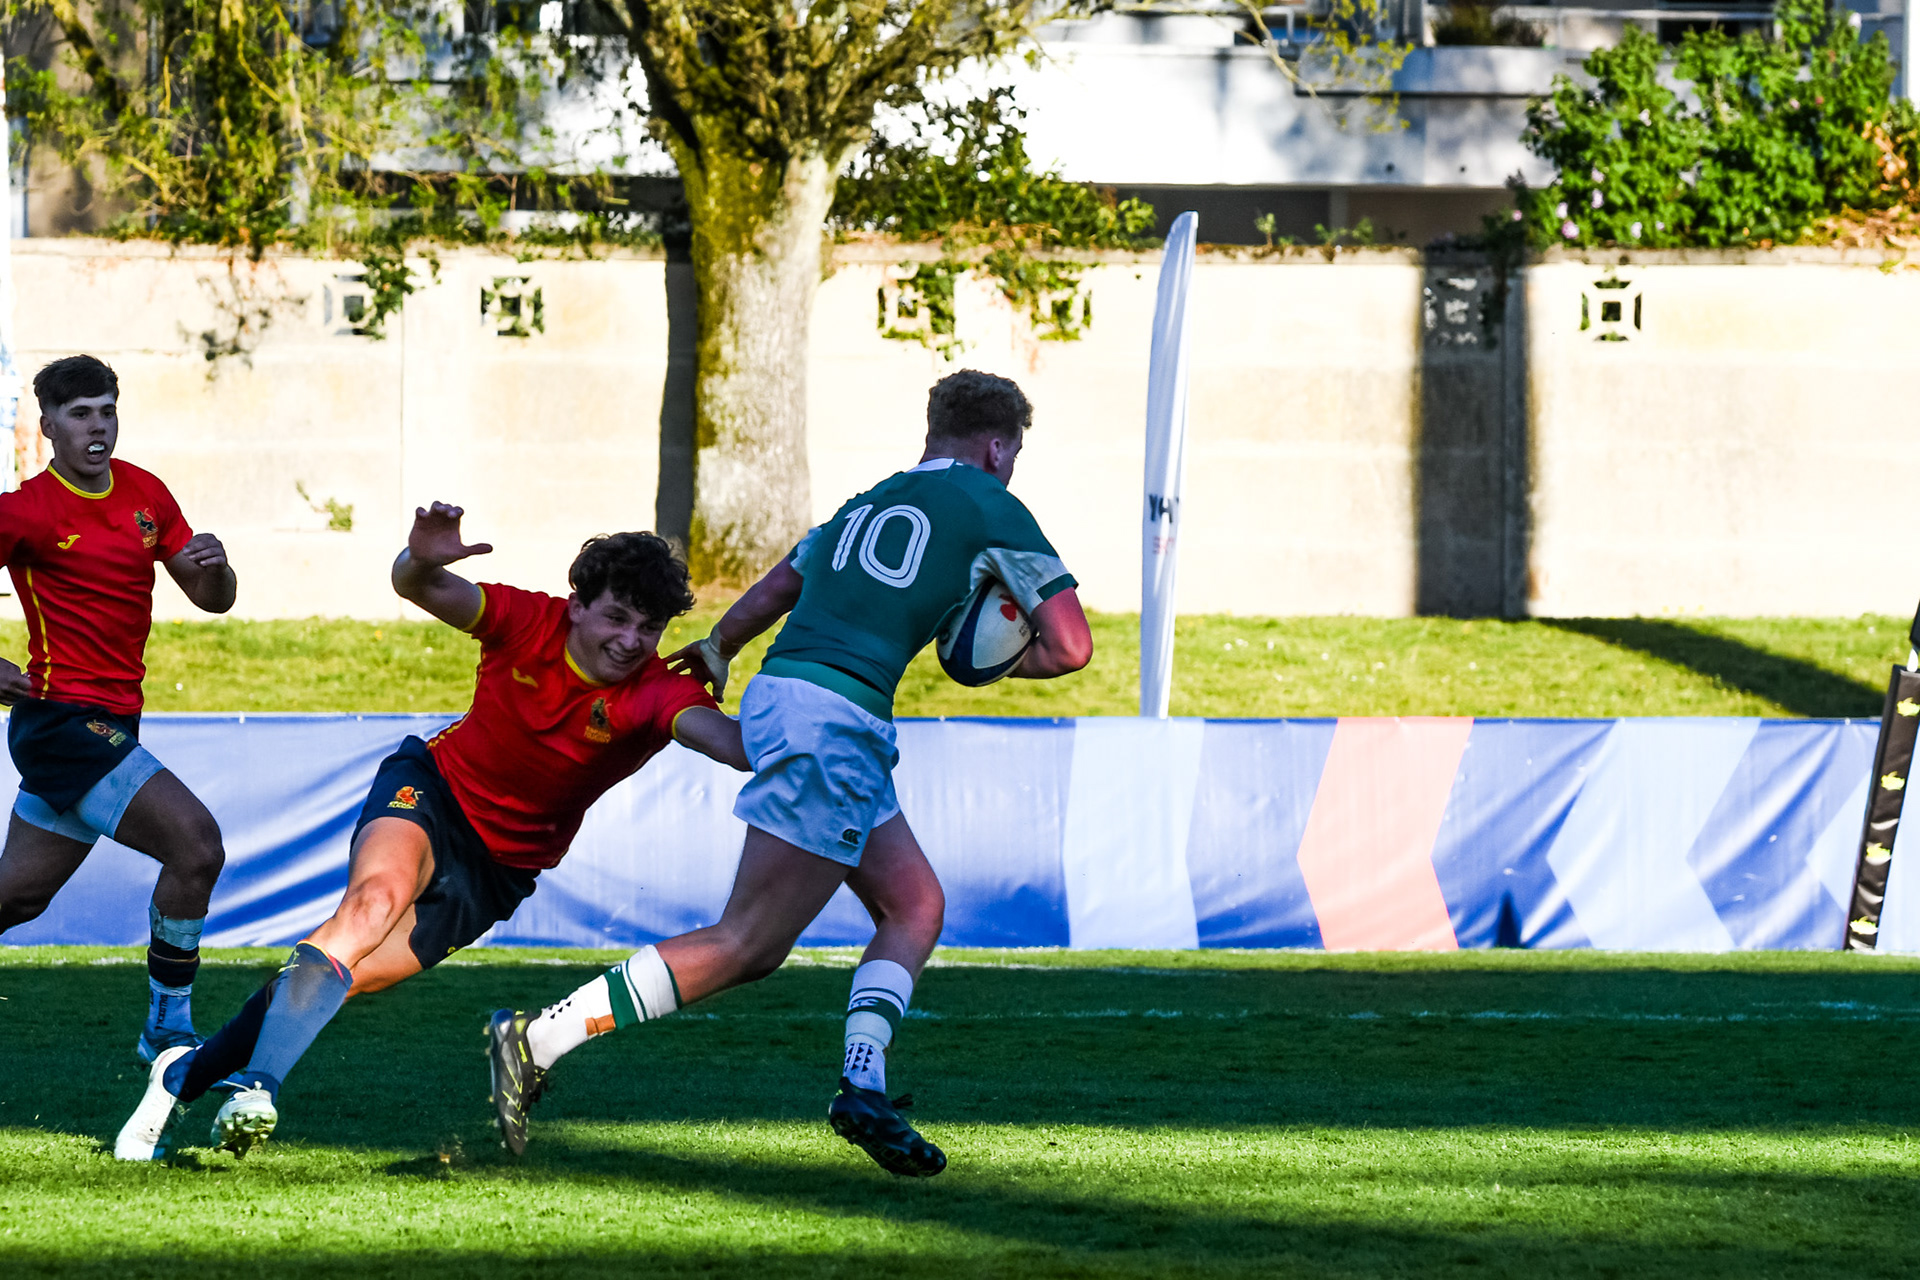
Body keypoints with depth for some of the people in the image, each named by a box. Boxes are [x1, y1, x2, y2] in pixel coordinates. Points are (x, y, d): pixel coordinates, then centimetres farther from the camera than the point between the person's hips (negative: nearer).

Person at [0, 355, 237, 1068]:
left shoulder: (145, 494, 9)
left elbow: (212, 600, 13)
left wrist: (214, 567, -10)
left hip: (108, 726, 8)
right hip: (63, 714, -8)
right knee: (195, 841, -18)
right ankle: (168, 1031, -9)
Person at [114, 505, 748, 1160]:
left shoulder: (656, 694, -19)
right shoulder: (530, 622, -16)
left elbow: (728, 741, -39)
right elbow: (416, 587, -26)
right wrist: (422, 560, -51)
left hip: (498, 870, 2)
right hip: (430, 790, -2)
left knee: (348, 975, -10)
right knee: (378, 896, -34)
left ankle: (187, 1074, 8)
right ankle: (256, 1085, -40)